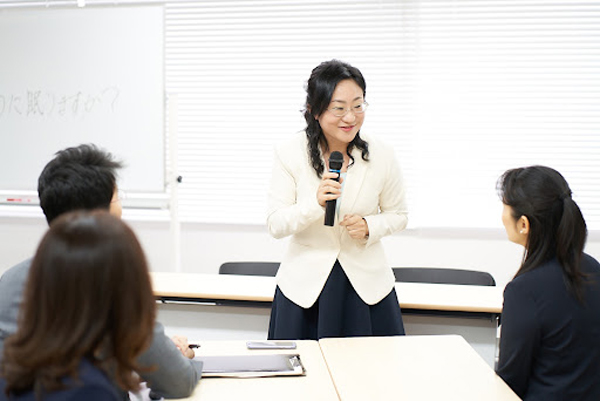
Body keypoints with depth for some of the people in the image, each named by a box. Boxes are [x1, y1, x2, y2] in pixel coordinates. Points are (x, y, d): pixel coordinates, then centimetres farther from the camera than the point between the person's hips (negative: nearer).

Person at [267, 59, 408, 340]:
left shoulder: (381, 156, -5)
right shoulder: (289, 154, -8)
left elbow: (398, 215, 8)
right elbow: (275, 225, -9)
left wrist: (370, 227, -13)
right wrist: (315, 203, -25)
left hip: (367, 284, 1)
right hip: (305, 286, -1)